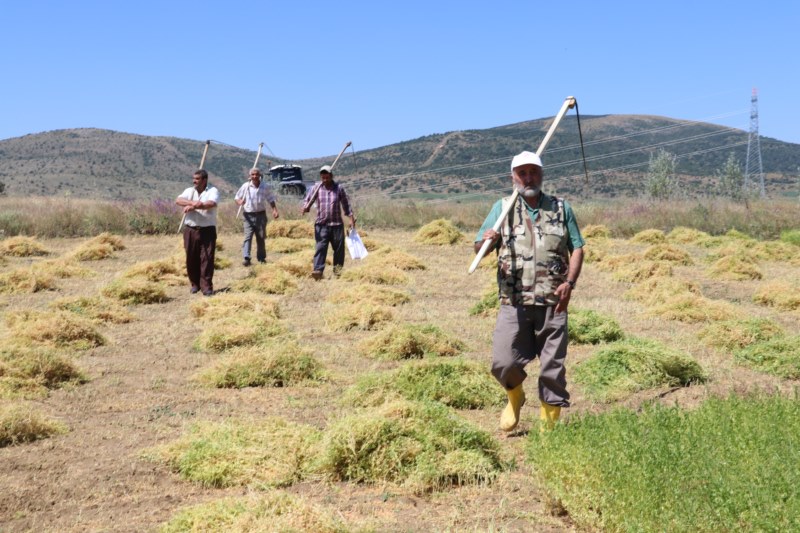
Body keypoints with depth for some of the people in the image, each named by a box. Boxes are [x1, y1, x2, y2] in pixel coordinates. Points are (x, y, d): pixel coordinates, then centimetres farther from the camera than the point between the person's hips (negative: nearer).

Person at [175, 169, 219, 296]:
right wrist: (192, 202, -24)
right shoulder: (189, 191, 10)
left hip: (207, 230, -4)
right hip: (190, 230, 4)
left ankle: (207, 286, -1)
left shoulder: (212, 191, -1)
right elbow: (178, 200, -8)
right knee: (191, 258, 7)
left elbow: (211, 204, -21)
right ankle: (195, 284, 21)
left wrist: (192, 207, -19)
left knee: (207, 258, -5)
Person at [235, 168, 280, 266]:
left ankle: (261, 258, 23)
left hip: (261, 215, 2)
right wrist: (239, 202, -19)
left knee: (261, 238, 10)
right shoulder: (245, 186, -3)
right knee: (248, 236, -13)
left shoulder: (266, 186, 0)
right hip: (248, 215, -2)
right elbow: (237, 197, 4)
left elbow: (271, 199, 9)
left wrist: (274, 210, -5)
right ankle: (246, 258, -21)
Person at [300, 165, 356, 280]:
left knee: (339, 248, 7)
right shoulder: (317, 188, 2)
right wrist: (305, 208, -20)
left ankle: (338, 269, 22)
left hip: (337, 224, 1)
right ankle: (318, 270, -19)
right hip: (321, 224, -1)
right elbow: (308, 201, 2)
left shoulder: (339, 188, 2)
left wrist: (351, 217, 4)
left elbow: (346, 204, 9)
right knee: (320, 247, -11)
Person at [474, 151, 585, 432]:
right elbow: (478, 249, 3)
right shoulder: (502, 208, 6)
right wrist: (486, 241, -22)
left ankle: (550, 427, 15)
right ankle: (515, 395, 27)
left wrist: (569, 282, -6)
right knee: (503, 362, -7)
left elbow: (577, 248, 10)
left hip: (552, 302, 1)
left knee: (553, 367, 2)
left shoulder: (561, 208, 9)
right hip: (514, 303, 0)